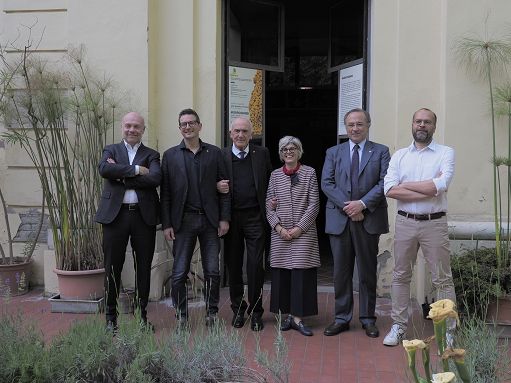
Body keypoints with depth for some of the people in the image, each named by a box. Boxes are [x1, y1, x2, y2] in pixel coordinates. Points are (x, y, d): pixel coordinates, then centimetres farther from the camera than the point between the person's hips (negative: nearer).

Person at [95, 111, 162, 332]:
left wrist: (121, 176, -11)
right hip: (115, 214, 0)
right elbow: (104, 169, -11)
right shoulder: (111, 150, 11)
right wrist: (135, 169, -12)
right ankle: (111, 317, 18)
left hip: (144, 216, 1)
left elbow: (155, 178, -11)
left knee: (144, 268, 8)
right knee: (113, 268, 5)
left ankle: (142, 314, 21)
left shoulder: (151, 155, 9)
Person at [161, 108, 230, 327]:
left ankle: (212, 313, 20)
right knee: (179, 273, 1)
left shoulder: (214, 153, 7)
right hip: (183, 221, 0)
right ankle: (181, 317, 14)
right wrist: (166, 224, -3)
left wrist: (224, 218, -2)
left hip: (210, 220, 1)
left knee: (212, 272, 5)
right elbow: (165, 193, 3)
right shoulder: (170, 155, 6)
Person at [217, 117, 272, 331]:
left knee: (256, 265, -1)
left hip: (255, 217, -1)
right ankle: (238, 309, 24)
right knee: (233, 265, 9)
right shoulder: (221, 155, 4)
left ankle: (255, 311, 13)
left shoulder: (262, 154, 6)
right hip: (231, 217, 1)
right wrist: (217, 187, -14)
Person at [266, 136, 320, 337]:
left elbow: (314, 204, -2)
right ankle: (288, 314, 15)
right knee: (281, 274, 4)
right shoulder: (275, 175, 9)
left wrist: (299, 228, -9)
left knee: (301, 273, -3)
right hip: (279, 233, 3)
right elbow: (269, 205, 7)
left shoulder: (309, 173, 2)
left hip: (304, 232, -2)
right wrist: (279, 227, -6)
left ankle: (297, 317, 4)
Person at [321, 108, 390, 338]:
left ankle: (367, 319, 19)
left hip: (369, 219, -1)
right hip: (339, 219, 1)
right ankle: (342, 318, 17)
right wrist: (347, 206, -11)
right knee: (341, 272, 7)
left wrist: (363, 203, -15)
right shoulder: (333, 153, 11)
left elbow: (384, 183, -4)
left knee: (368, 271, 7)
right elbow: (326, 183, 1)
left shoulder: (381, 152, 7)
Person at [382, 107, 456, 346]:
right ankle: (398, 326, 21)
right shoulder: (399, 156, 8)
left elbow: (441, 185, -16)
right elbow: (389, 190, -7)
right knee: (400, 276, 10)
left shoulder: (446, 153, 1)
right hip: (405, 222, 3)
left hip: (434, 223, -2)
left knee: (442, 279, 3)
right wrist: (429, 188, -13)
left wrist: (405, 185, -8)